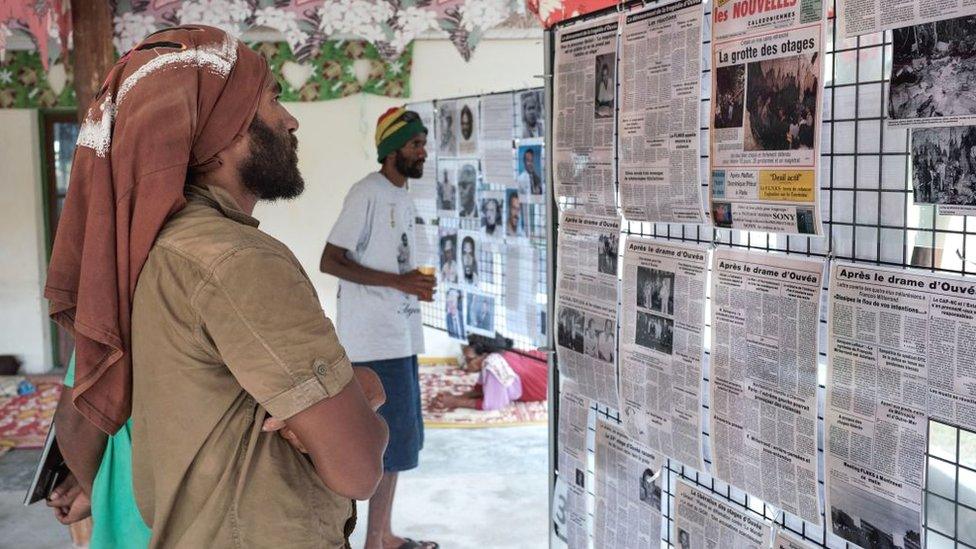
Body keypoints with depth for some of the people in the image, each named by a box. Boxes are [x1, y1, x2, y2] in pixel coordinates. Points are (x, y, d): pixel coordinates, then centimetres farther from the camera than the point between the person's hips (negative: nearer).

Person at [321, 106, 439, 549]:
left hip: (401, 337, 9)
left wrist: (417, 284, 7)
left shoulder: (403, 198, 16)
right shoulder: (367, 193, -12)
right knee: (392, 439, -6)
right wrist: (399, 281, -21)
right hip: (375, 341, -9)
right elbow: (330, 261, -17)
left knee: (398, 439, 14)